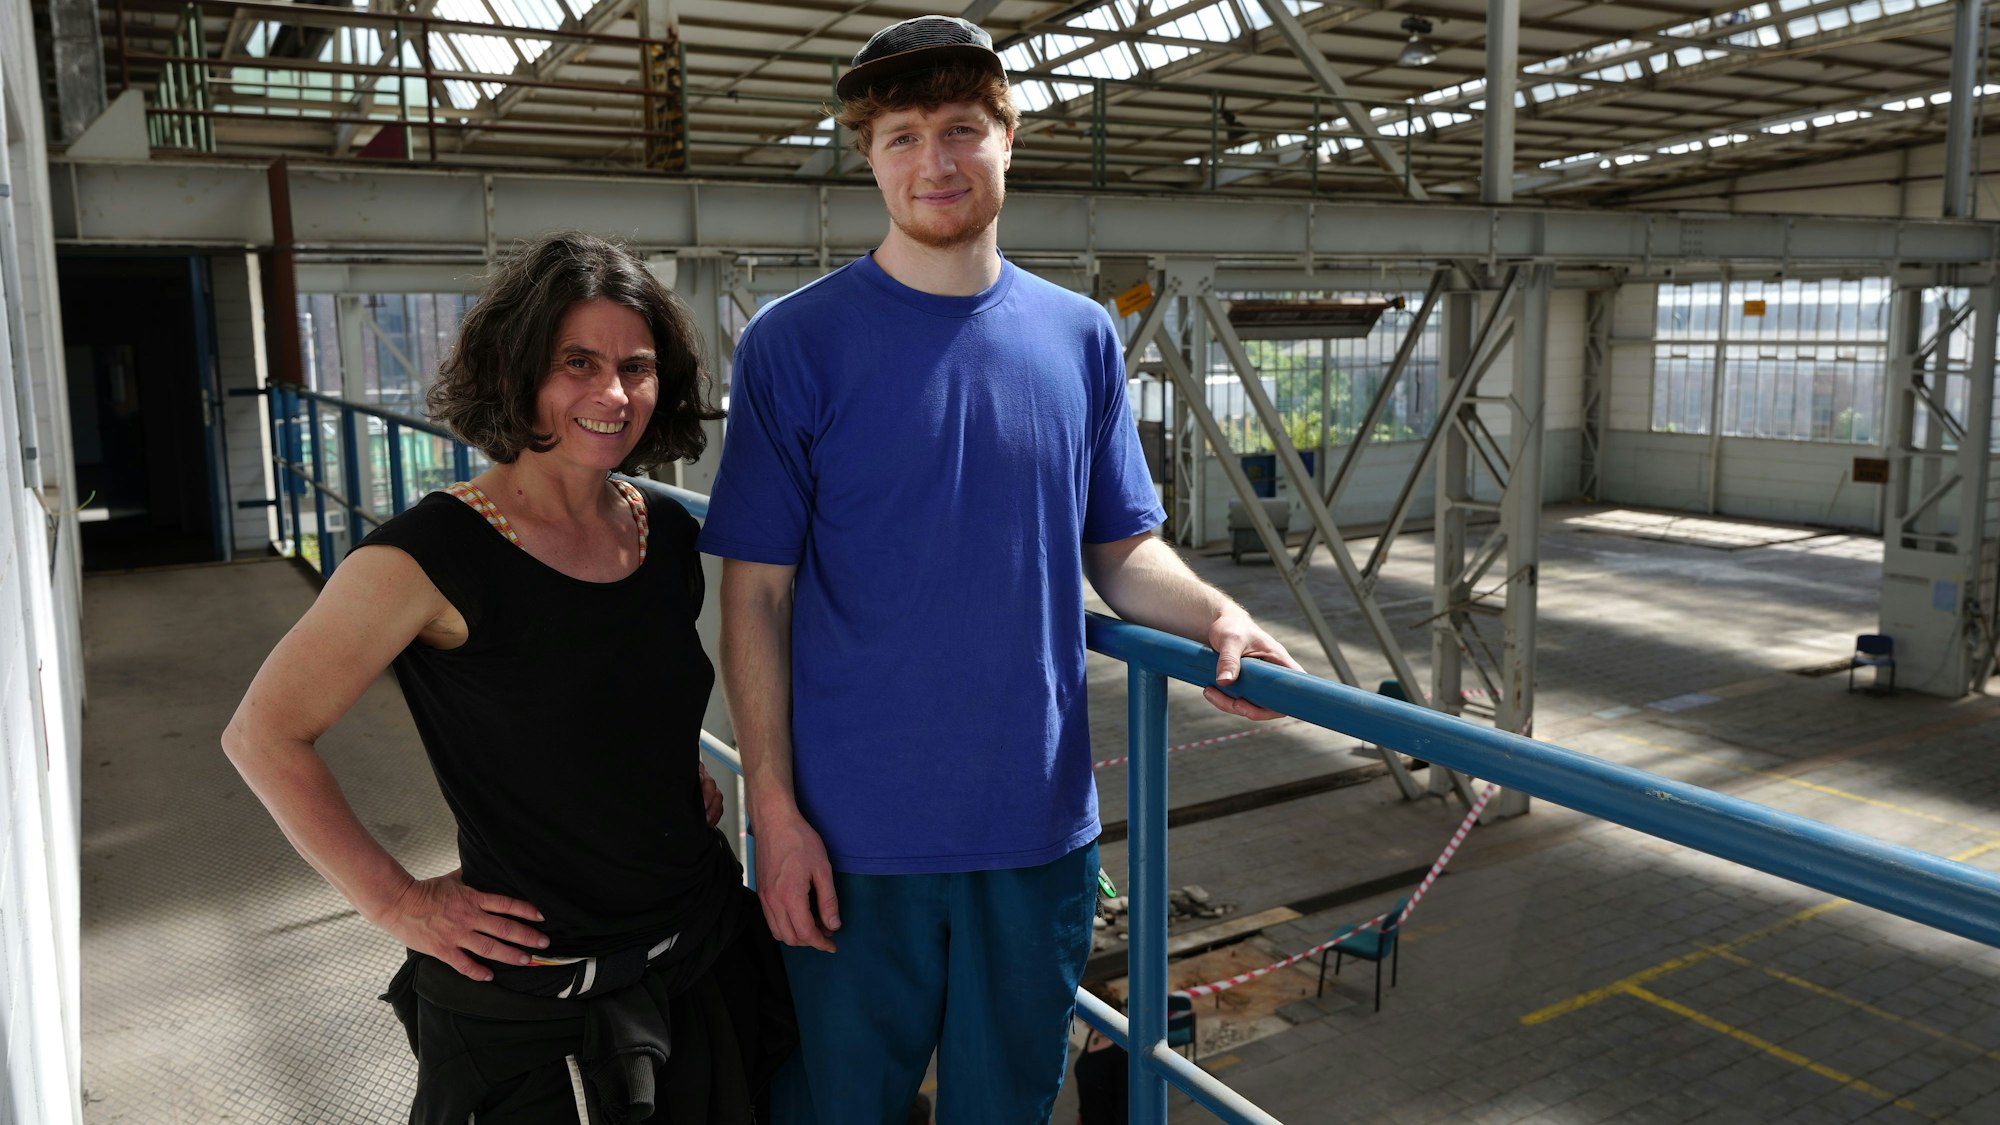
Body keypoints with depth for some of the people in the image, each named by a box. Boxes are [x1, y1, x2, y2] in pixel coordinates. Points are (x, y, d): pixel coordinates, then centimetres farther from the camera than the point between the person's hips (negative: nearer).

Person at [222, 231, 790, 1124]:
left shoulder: (668, 530, 1)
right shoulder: (435, 553, -18)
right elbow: (263, 735, -12)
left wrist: (687, 777, 5)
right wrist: (395, 901, -12)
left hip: (704, 954, 6)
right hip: (533, 1008, -6)